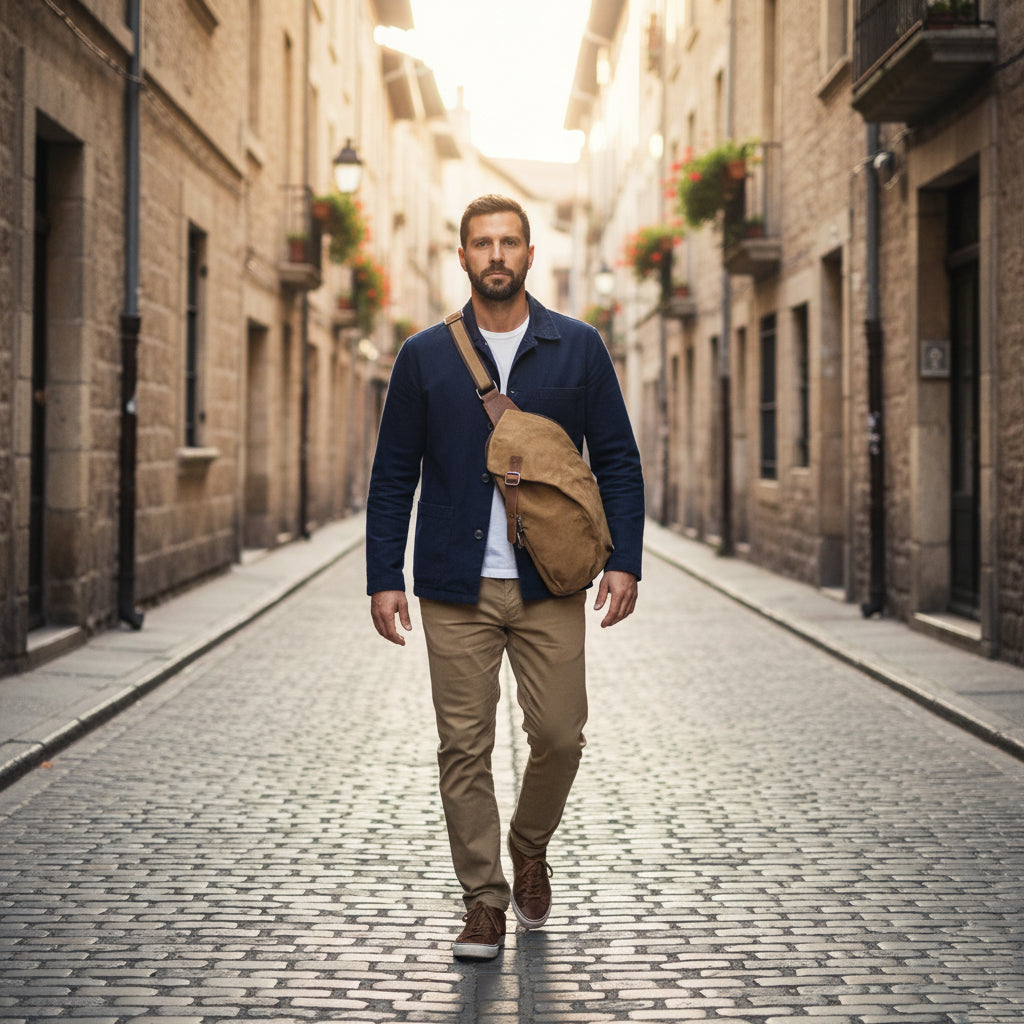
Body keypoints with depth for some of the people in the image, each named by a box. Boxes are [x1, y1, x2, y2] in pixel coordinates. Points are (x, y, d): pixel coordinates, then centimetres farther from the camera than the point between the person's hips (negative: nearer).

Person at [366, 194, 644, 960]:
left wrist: (624, 559, -5)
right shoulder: (425, 357, 5)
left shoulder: (578, 349, 5)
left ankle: (530, 848, 29)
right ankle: (484, 901, 12)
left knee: (559, 734, 0)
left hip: (550, 584, 0)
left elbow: (618, 461, 6)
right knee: (465, 747, 1)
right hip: (455, 588, 0)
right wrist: (385, 576, -1)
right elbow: (394, 474, 6)